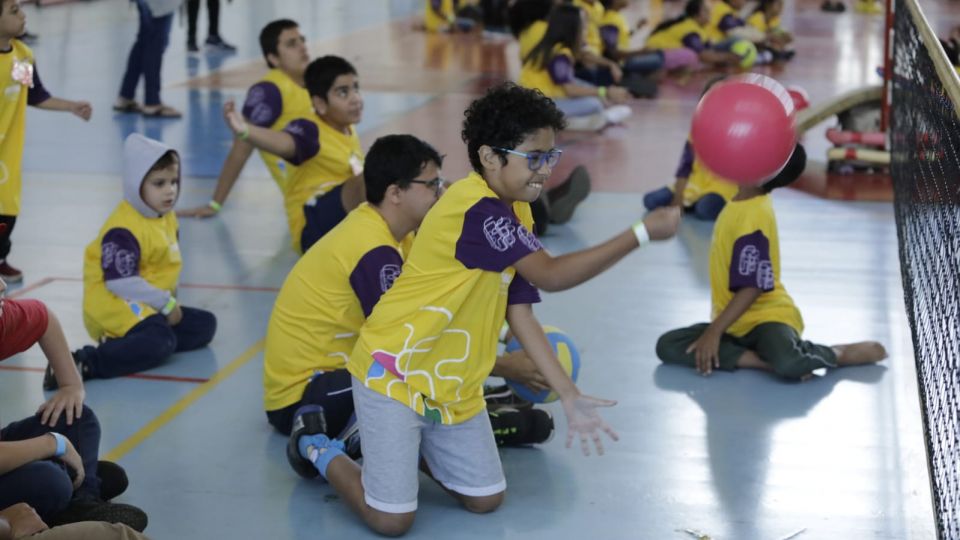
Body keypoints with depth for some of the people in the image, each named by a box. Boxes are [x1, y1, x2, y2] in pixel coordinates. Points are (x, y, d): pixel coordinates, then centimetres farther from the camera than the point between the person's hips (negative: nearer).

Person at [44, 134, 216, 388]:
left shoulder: (168, 218, 9)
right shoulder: (123, 230, -20)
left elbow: (169, 264, 18)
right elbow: (121, 282, -25)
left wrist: (171, 301, 4)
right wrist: (166, 303, -19)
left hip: (148, 306, 10)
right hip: (114, 305, -10)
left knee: (205, 325, 5)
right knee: (160, 341, -32)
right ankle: (83, 362, -33)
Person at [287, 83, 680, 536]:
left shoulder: (516, 216, 5)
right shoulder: (477, 209, -25)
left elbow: (520, 314, 4)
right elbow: (552, 275, -29)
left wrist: (570, 397, -2)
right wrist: (642, 233, -28)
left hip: (453, 387, 9)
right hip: (394, 371, -9)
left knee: (485, 500, 8)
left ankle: (407, 443, 27)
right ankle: (323, 452, 19)